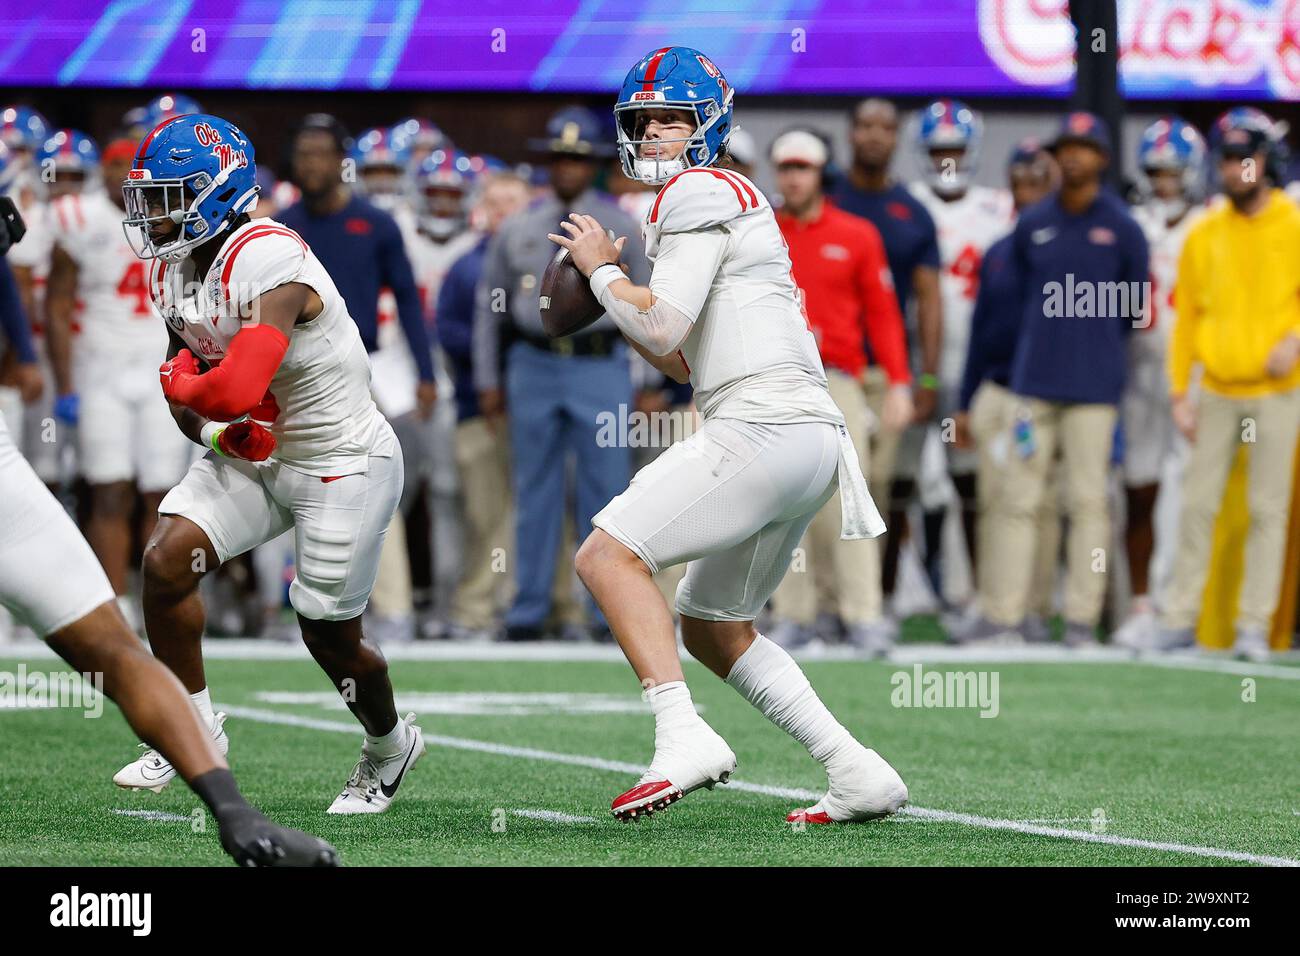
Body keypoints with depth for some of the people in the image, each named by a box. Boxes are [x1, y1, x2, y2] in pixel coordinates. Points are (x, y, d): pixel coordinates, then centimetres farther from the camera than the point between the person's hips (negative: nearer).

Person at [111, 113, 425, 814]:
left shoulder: (269, 265, -30)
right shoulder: (172, 269, -1)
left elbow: (236, 390, -40)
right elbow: (188, 400, 12)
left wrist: (181, 384, -18)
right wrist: (214, 431, -10)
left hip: (344, 462, -8)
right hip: (256, 453, 8)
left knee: (330, 637, 4)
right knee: (166, 559, -11)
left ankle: (390, 744, 33)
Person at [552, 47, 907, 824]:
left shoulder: (702, 194, -4)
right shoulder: (730, 204, 26)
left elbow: (663, 329, -14)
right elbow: (685, 363, 27)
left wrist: (601, 269, 2)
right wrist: (612, 290, 18)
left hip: (764, 428, -10)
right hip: (809, 442, 10)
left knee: (609, 554, -13)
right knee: (713, 630, 18)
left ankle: (684, 737, -25)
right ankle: (857, 773, 12)